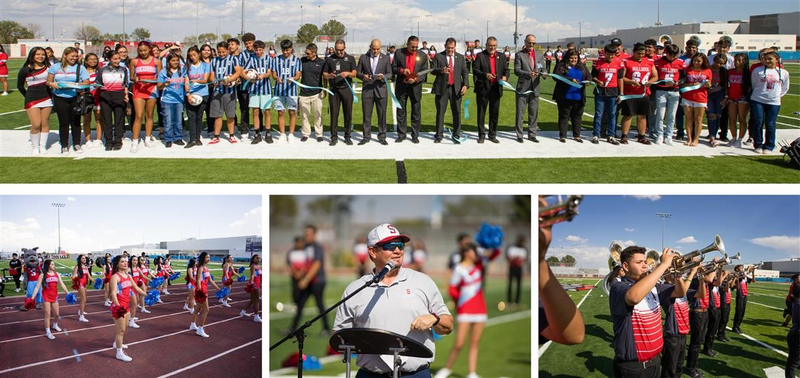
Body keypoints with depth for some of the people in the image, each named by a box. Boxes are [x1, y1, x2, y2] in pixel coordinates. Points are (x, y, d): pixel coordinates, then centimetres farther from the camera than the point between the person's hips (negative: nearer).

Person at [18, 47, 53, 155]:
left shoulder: (47, 68, 4)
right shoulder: (25, 70, -2)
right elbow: (20, 86, 7)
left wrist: (51, 95, 1)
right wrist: (28, 96, 4)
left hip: (46, 99, 3)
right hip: (32, 100, -3)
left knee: (45, 123, 5)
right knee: (36, 125, -9)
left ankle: (43, 146, 14)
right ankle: (35, 147, 5)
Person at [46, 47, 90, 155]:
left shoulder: (80, 67, 5)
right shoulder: (55, 67, 7)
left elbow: (86, 82, -2)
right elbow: (48, 82, 8)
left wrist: (76, 84, -18)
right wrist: (52, 84, -14)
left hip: (75, 98, 0)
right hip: (60, 98, 0)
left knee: (76, 122, 6)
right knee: (63, 123, 3)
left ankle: (77, 144, 18)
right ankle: (64, 146, 11)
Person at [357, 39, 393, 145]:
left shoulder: (386, 59, 6)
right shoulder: (363, 58, 6)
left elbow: (389, 73, 4)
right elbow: (357, 72, 8)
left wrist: (383, 76, -18)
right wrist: (363, 76, -14)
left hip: (380, 89, 0)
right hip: (367, 89, 0)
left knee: (382, 114, 3)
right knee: (366, 114, 4)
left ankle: (382, 136, 13)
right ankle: (366, 136, 13)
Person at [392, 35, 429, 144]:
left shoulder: (422, 56, 0)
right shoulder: (399, 53, 1)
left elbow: (424, 74, 1)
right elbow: (393, 68, 4)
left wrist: (415, 80, -17)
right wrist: (402, 70, -17)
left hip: (415, 87, 0)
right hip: (401, 86, 0)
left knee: (416, 113, 4)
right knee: (401, 112, 7)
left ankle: (415, 136, 14)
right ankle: (401, 135, 16)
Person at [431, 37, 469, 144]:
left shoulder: (460, 57, 12)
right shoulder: (438, 57, 5)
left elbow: (465, 72, 10)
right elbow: (433, 70, -3)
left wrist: (465, 85, -4)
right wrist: (441, 70, -24)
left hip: (456, 88, 2)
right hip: (442, 88, -2)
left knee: (457, 112, 2)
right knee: (440, 112, 1)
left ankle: (456, 135, 10)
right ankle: (439, 135, 8)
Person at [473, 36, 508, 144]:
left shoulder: (501, 57, 11)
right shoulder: (480, 56, 0)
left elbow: (506, 69, 14)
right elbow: (475, 69, -8)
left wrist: (505, 76, -8)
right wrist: (485, 75, -23)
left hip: (496, 88, 3)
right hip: (483, 88, -3)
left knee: (494, 113, 8)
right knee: (481, 113, 4)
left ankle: (492, 135, 19)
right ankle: (481, 135, 13)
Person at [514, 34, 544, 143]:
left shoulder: (539, 55, 11)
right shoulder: (519, 55, -2)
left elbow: (541, 68, 13)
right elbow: (516, 71, -9)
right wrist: (528, 74, -24)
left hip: (535, 88, 4)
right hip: (523, 88, -4)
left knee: (534, 113, 9)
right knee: (520, 113, 2)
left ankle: (532, 135, 19)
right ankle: (519, 135, 11)